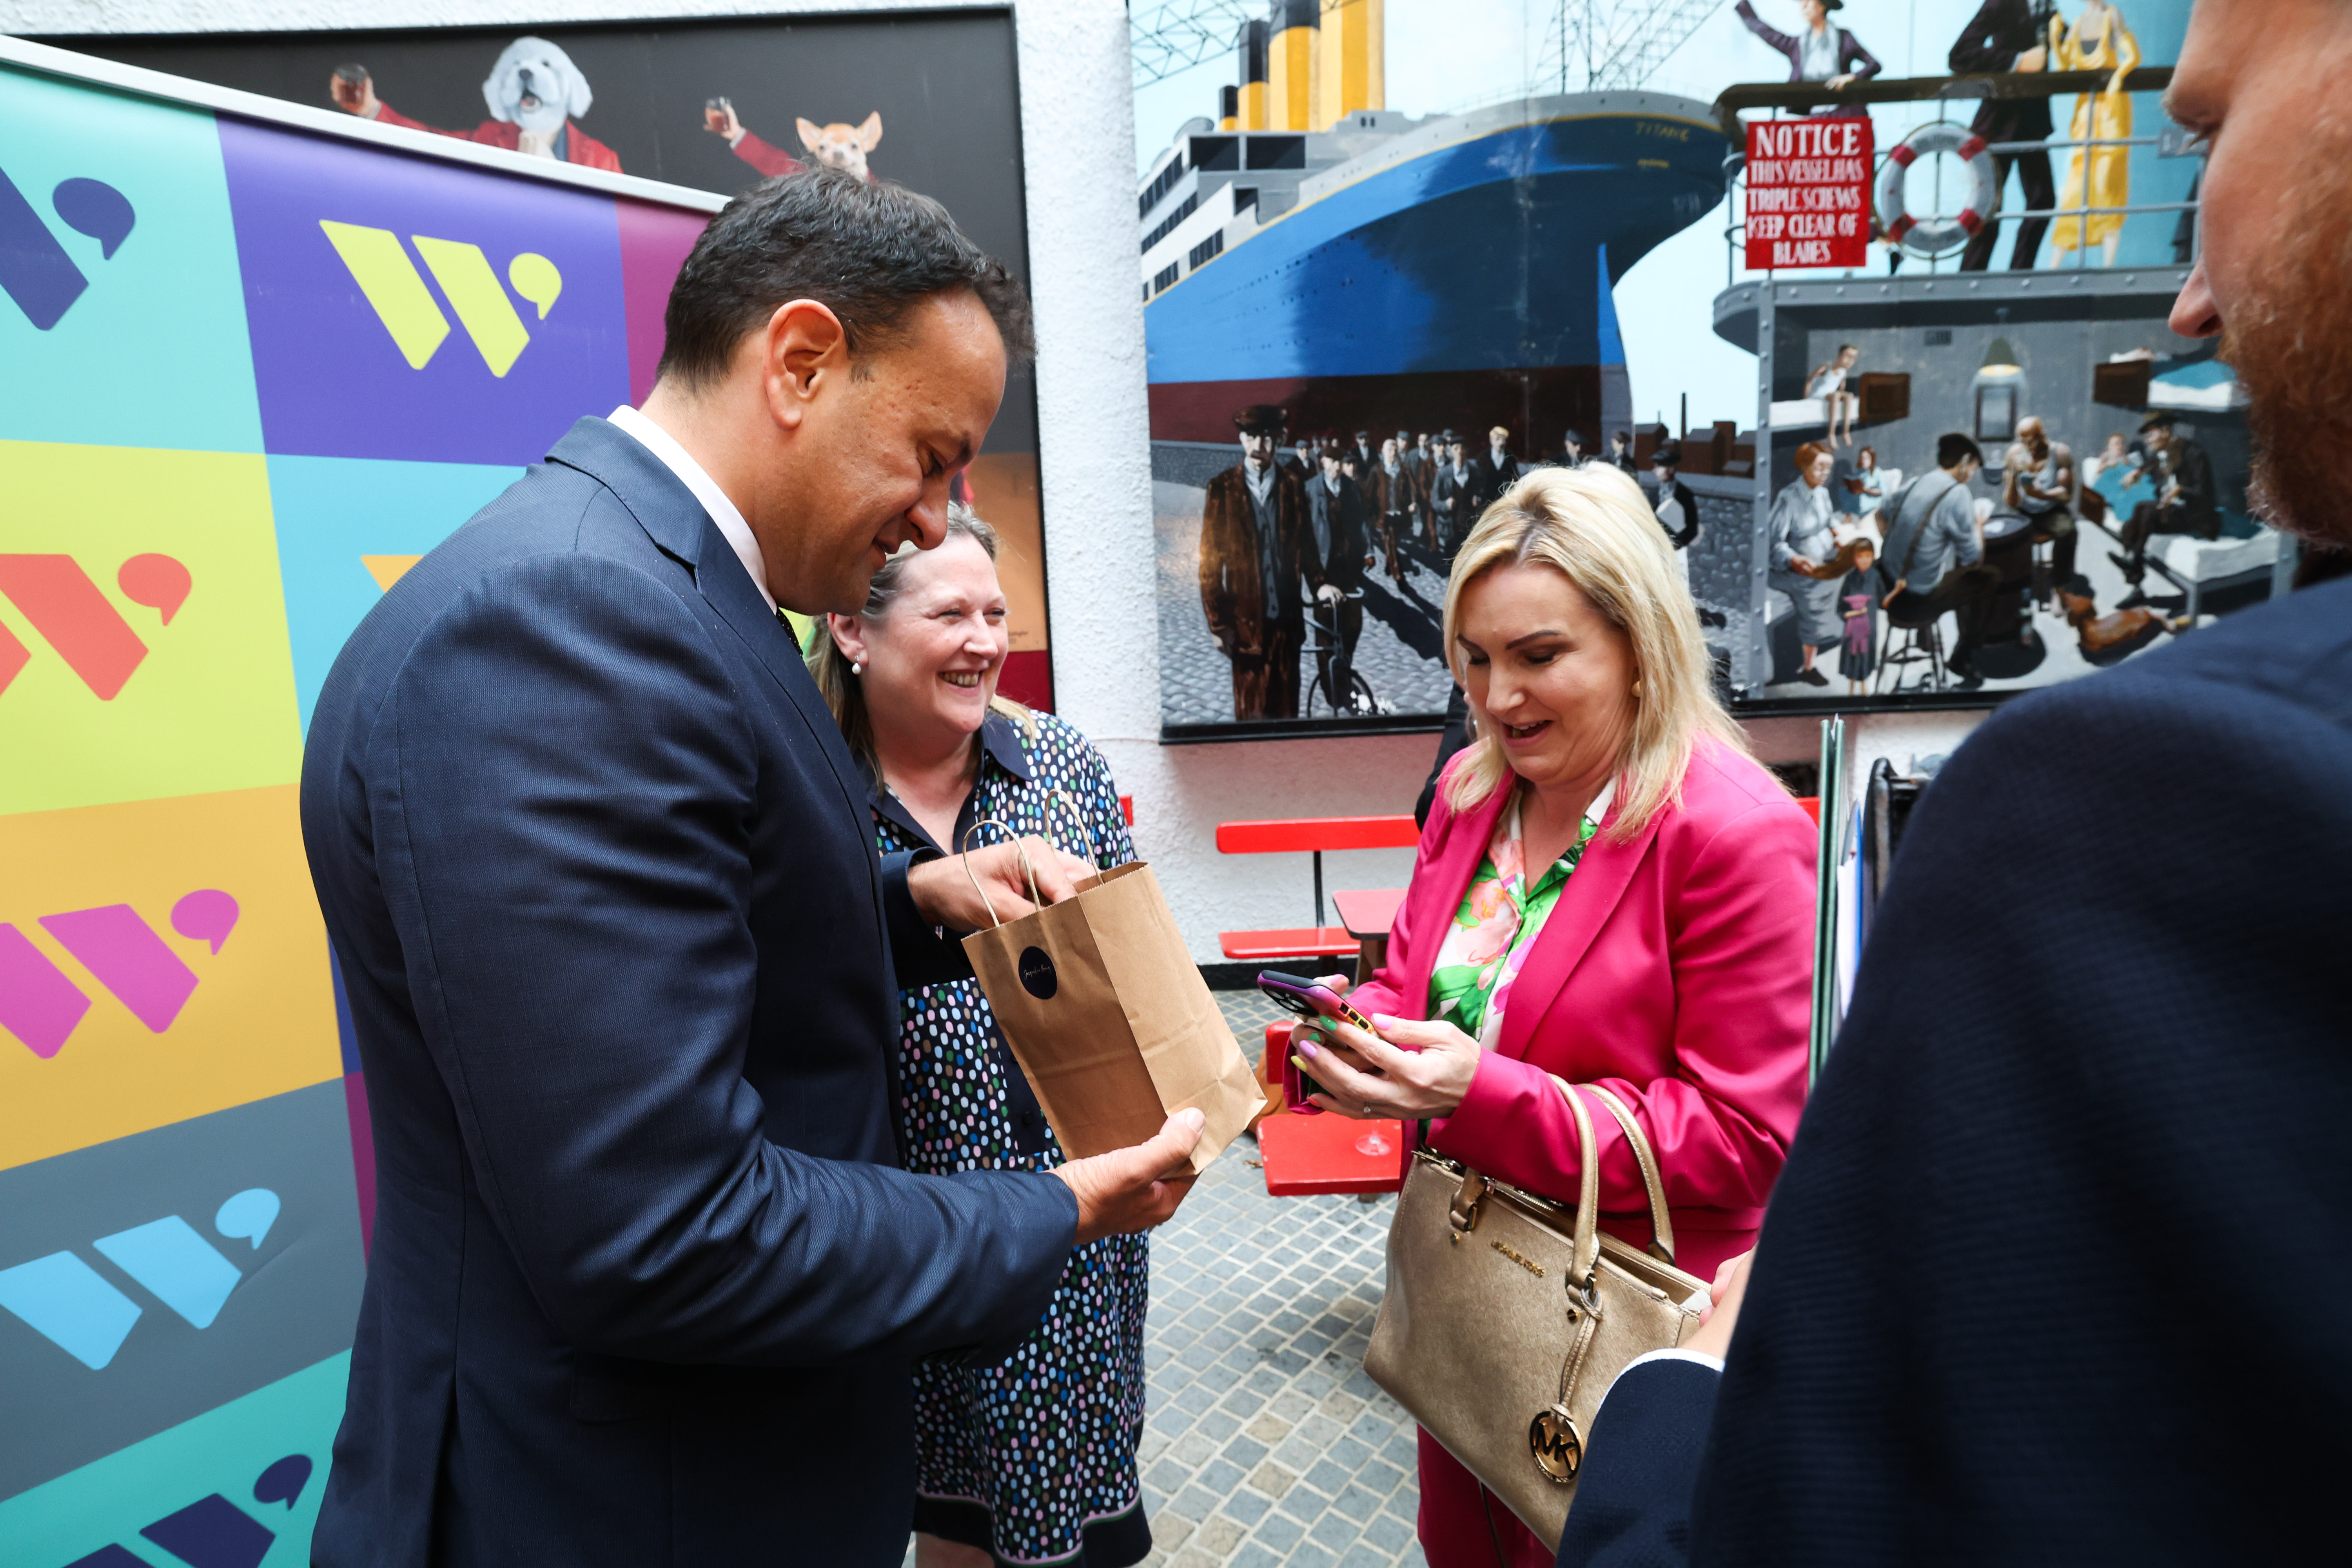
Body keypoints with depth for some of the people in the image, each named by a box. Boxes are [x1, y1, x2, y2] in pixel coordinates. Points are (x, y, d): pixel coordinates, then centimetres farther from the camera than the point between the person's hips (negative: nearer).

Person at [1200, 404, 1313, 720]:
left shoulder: (1293, 486, 7)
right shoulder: (1221, 489, -1)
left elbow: (1305, 547, 11)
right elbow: (1210, 561, -1)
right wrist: (1217, 622, -3)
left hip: (1287, 615, 2)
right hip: (1245, 619, -2)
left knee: (1287, 705, 7)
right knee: (1251, 708, 3)